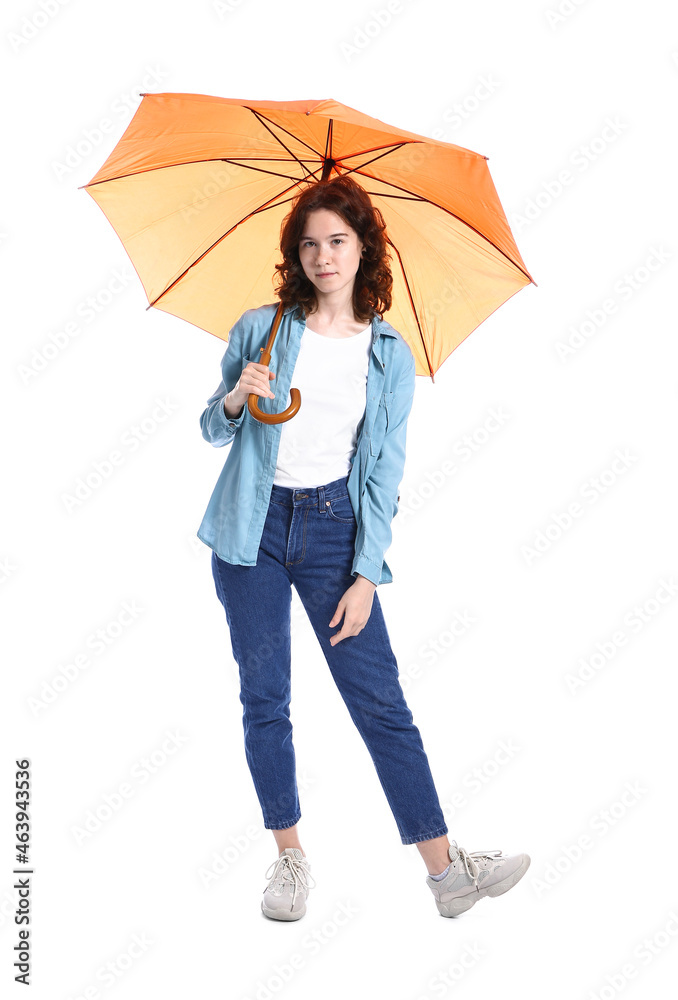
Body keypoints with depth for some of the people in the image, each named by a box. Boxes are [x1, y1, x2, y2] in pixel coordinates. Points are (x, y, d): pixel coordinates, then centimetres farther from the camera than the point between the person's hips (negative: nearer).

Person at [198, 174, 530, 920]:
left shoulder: (390, 355, 2)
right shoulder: (260, 328, 2)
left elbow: (385, 471, 1)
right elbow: (213, 433, 9)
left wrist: (366, 576, -6)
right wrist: (235, 398, -14)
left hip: (335, 525, -1)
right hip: (255, 524, 1)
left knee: (380, 699, -4)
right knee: (263, 696, 5)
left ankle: (446, 869, 3)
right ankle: (290, 858, 20)